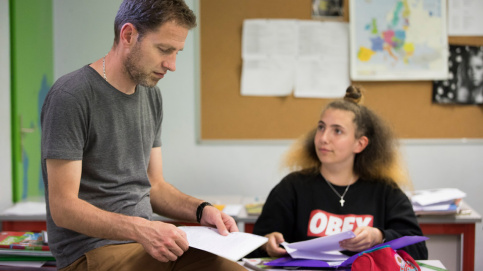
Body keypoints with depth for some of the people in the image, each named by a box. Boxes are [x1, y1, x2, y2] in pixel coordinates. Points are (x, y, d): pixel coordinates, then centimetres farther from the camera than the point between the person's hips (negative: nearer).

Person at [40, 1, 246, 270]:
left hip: (149, 239, 8)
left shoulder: (152, 96, 12)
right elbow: (63, 208, -16)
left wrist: (201, 210, 0)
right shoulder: (71, 96, -13)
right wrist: (140, 229, -28)